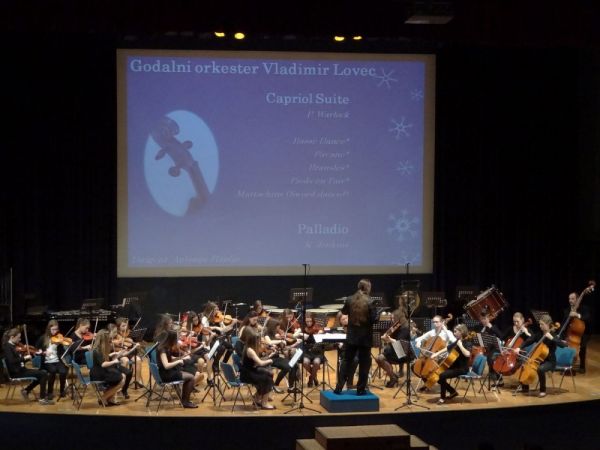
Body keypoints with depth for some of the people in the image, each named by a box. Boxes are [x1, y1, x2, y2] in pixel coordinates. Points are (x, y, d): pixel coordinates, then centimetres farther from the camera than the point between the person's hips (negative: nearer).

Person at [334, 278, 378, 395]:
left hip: (352, 336, 3)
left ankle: (339, 387, 10)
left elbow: (344, 312, 17)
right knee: (364, 363, 7)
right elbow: (374, 319, -14)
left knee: (346, 361, 12)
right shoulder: (369, 302, -14)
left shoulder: (350, 300, -1)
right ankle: (361, 389, 8)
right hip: (365, 337, -3)